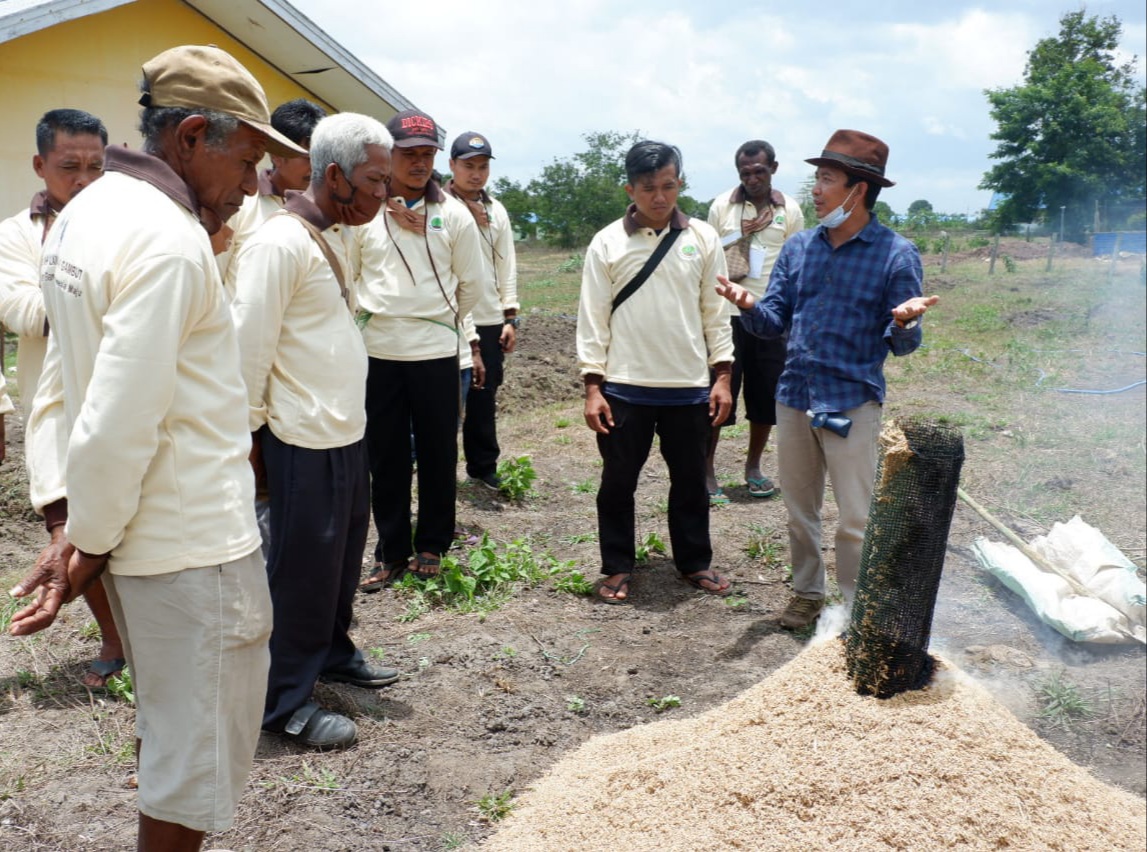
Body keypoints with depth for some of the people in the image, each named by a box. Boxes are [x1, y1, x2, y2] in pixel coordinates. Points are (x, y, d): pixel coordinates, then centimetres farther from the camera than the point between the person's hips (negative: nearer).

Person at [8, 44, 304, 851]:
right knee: (201, 743, 9)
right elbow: (118, 424, -25)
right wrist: (89, 547, -12)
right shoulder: (171, 243, -22)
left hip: (145, 534, 9)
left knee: (174, 724, 25)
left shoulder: (88, 210, 8)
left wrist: (69, 516, 7)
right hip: (197, 542, -9)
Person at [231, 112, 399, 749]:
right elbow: (249, 348, -16)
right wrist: (247, 433, -11)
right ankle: (287, 701, 16)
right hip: (304, 440, -8)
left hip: (347, 431, 9)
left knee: (343, 556, 19)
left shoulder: (341, 235, 11)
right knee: (303, 569, 2)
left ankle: (333, 654, 38)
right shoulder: (278, 244, -18)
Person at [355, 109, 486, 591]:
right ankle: (391, 552, 20)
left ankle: (431, 547, 23)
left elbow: (472, 285, 10)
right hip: (378, 351, 0)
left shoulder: (453, 214, 2)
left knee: (438, 453, 7)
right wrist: (378, 316, 8)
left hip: (437, 352, 0)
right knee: (386, 456, 7)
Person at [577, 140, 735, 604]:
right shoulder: (607, 243, -2)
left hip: (689, 387, 2)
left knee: (690, 480, 13)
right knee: (618, 482, 8)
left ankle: (695, 562, 29)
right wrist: (592, 387, -6)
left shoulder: (703, 238, 2)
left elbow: (715, 312, 6)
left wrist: (723, 377, 2)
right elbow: (593, 317, -2)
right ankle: (617, 568, 22)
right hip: (624, 388, -1)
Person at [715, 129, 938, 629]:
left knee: (856, 520, 0)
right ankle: (806, 593, 33)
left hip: (851, 403, -5)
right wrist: (749, 307, -14)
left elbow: (900, 345, -6)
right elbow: (774, 323, 7)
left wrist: (904, 323, -29)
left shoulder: (896, 254, -7)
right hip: (794, 396, 5)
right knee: (799, 510, 16)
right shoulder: (798, 247, 6)